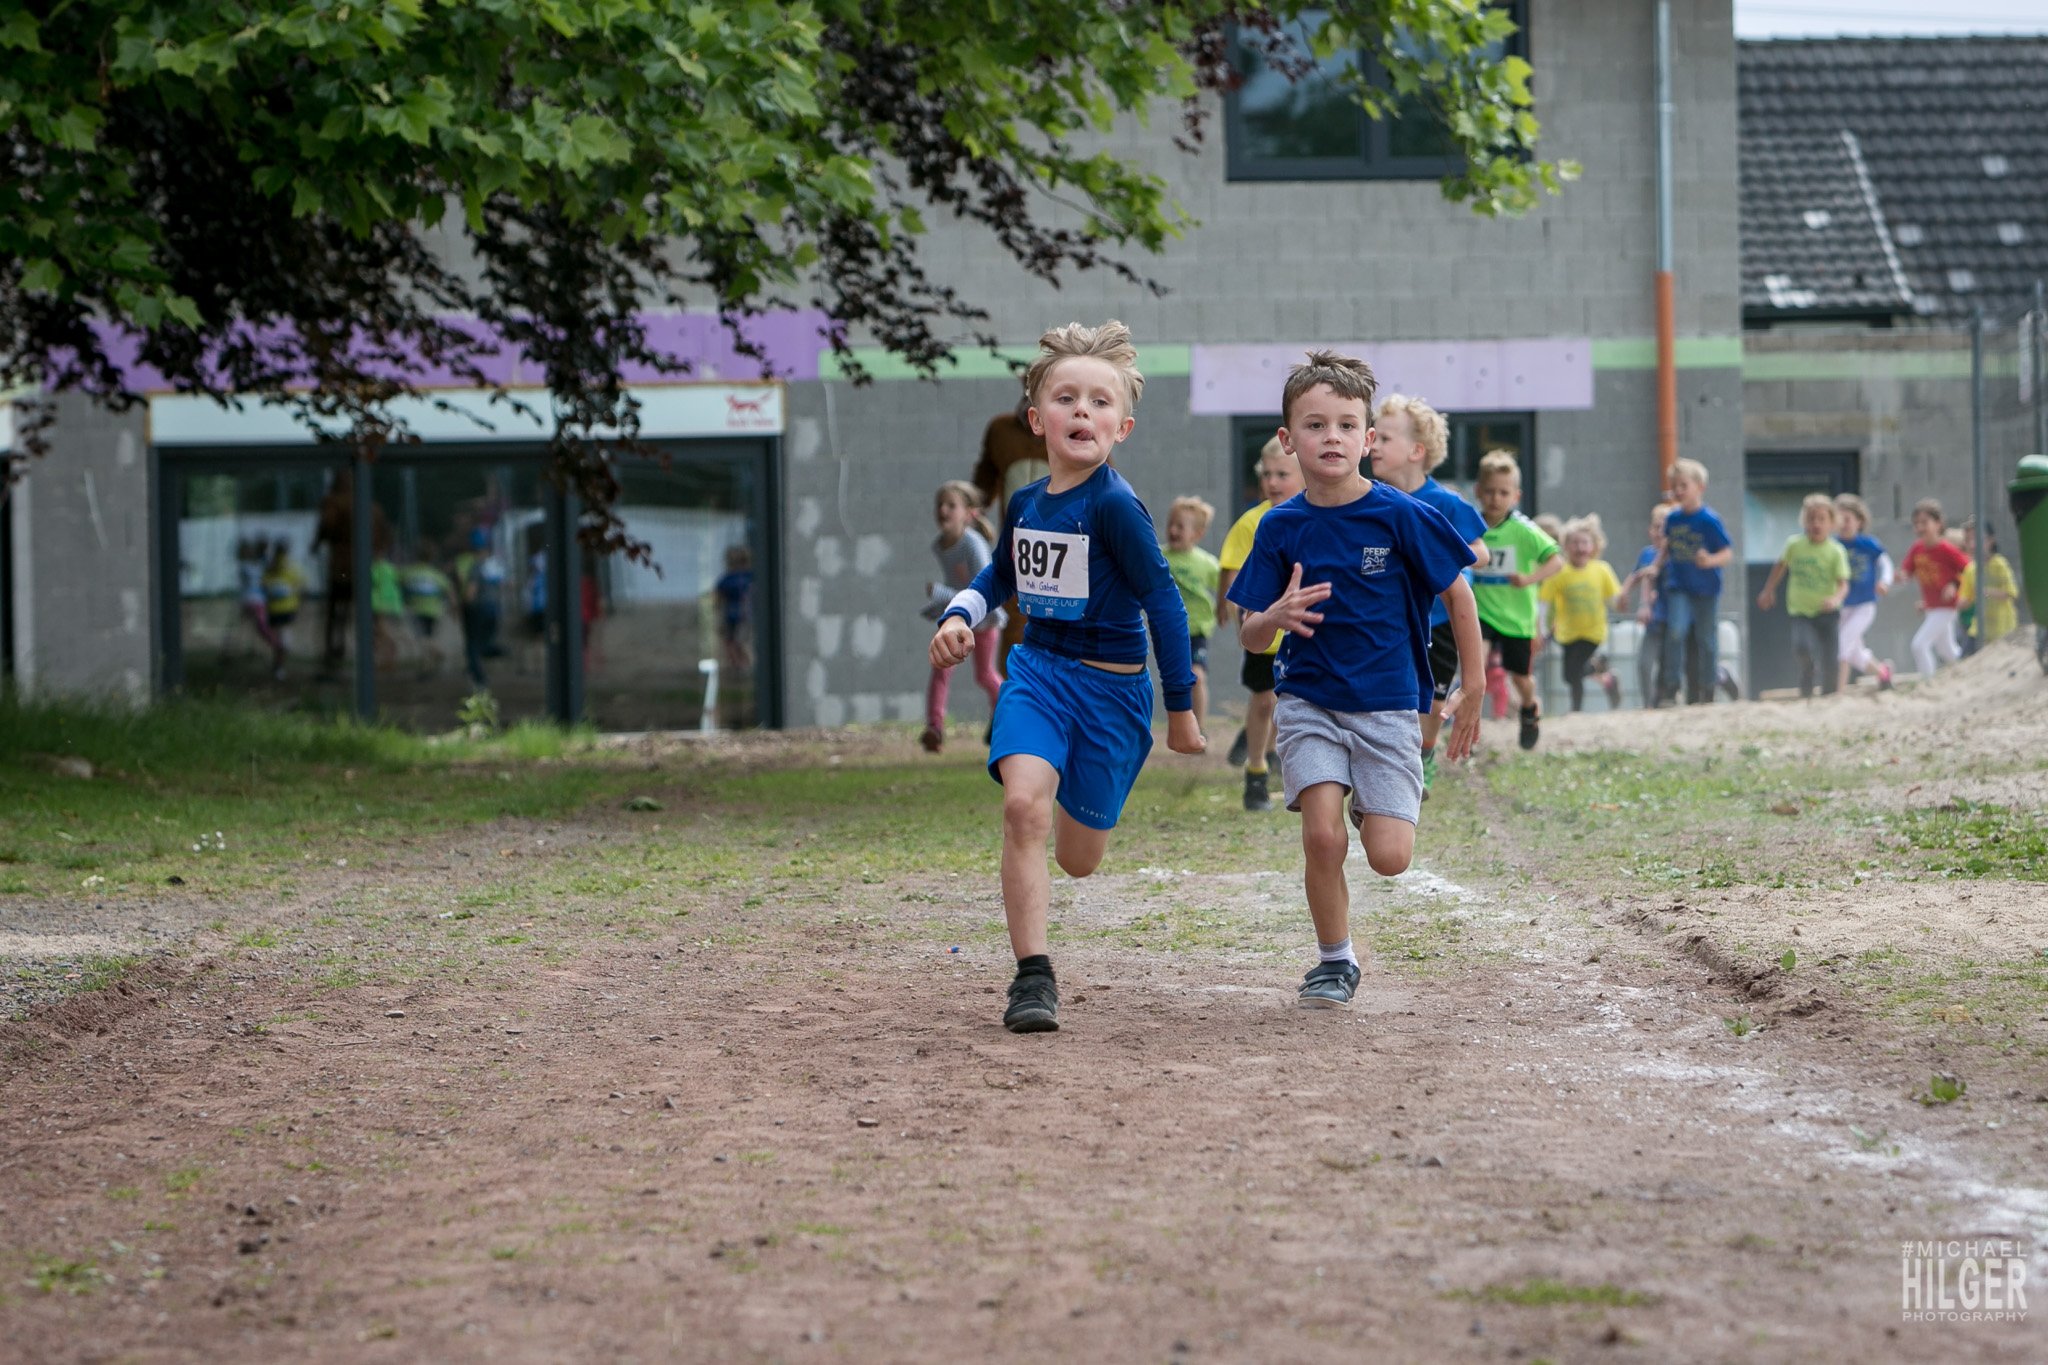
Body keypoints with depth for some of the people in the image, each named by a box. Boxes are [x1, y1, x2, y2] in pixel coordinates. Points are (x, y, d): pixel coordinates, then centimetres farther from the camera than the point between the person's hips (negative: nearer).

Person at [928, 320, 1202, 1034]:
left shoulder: (1115, 506, -18)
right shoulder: (1025, 503, 1)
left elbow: (1163, 599, -13)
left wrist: (1180, 707, -8)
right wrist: (960, 615, 2)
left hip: (1110, 686, -4)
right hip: (1036, 670, 4)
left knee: (1077, 860, 7)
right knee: (1023, 803, -23)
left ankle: (1081, 798, 47)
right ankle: (1032, 976, -18)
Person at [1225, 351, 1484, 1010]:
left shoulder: (1399, 516, -11)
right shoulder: (1281, 528, -4)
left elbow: (1458, 594, 0)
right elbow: (1249, 638, -1)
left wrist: (1473, 694, 3)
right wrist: (1276, 617, -25)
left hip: (1387, 703, -1)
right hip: (1308, 701, 1)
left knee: (1390, 857, -9)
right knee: (1322, 837, -15)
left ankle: (1373, 803, 28)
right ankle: (1335, 961, 9)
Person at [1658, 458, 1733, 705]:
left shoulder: (1709, 520, -12)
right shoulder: (1672, 518, 3)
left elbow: (1728, 552, -11)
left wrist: (1710, 561, -28)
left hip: (1705, 589, -3)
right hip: (1678, 586, 3)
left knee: (1705, 639, 5)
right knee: (1676, 632, -16)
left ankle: (1707, 690, 17)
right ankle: (1671, 685, -10)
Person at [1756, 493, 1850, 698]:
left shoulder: (1836, 551, -8)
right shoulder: (1794, 545, -1)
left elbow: (1843, 584, -13)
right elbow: (1780, 566, 18)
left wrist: (1836, 598, -34)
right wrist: (1769, 591, 24)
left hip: (1827, 612, -1)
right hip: (1801, 612, 1)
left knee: (1830, 662, -1)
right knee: (1801, 648, -25)